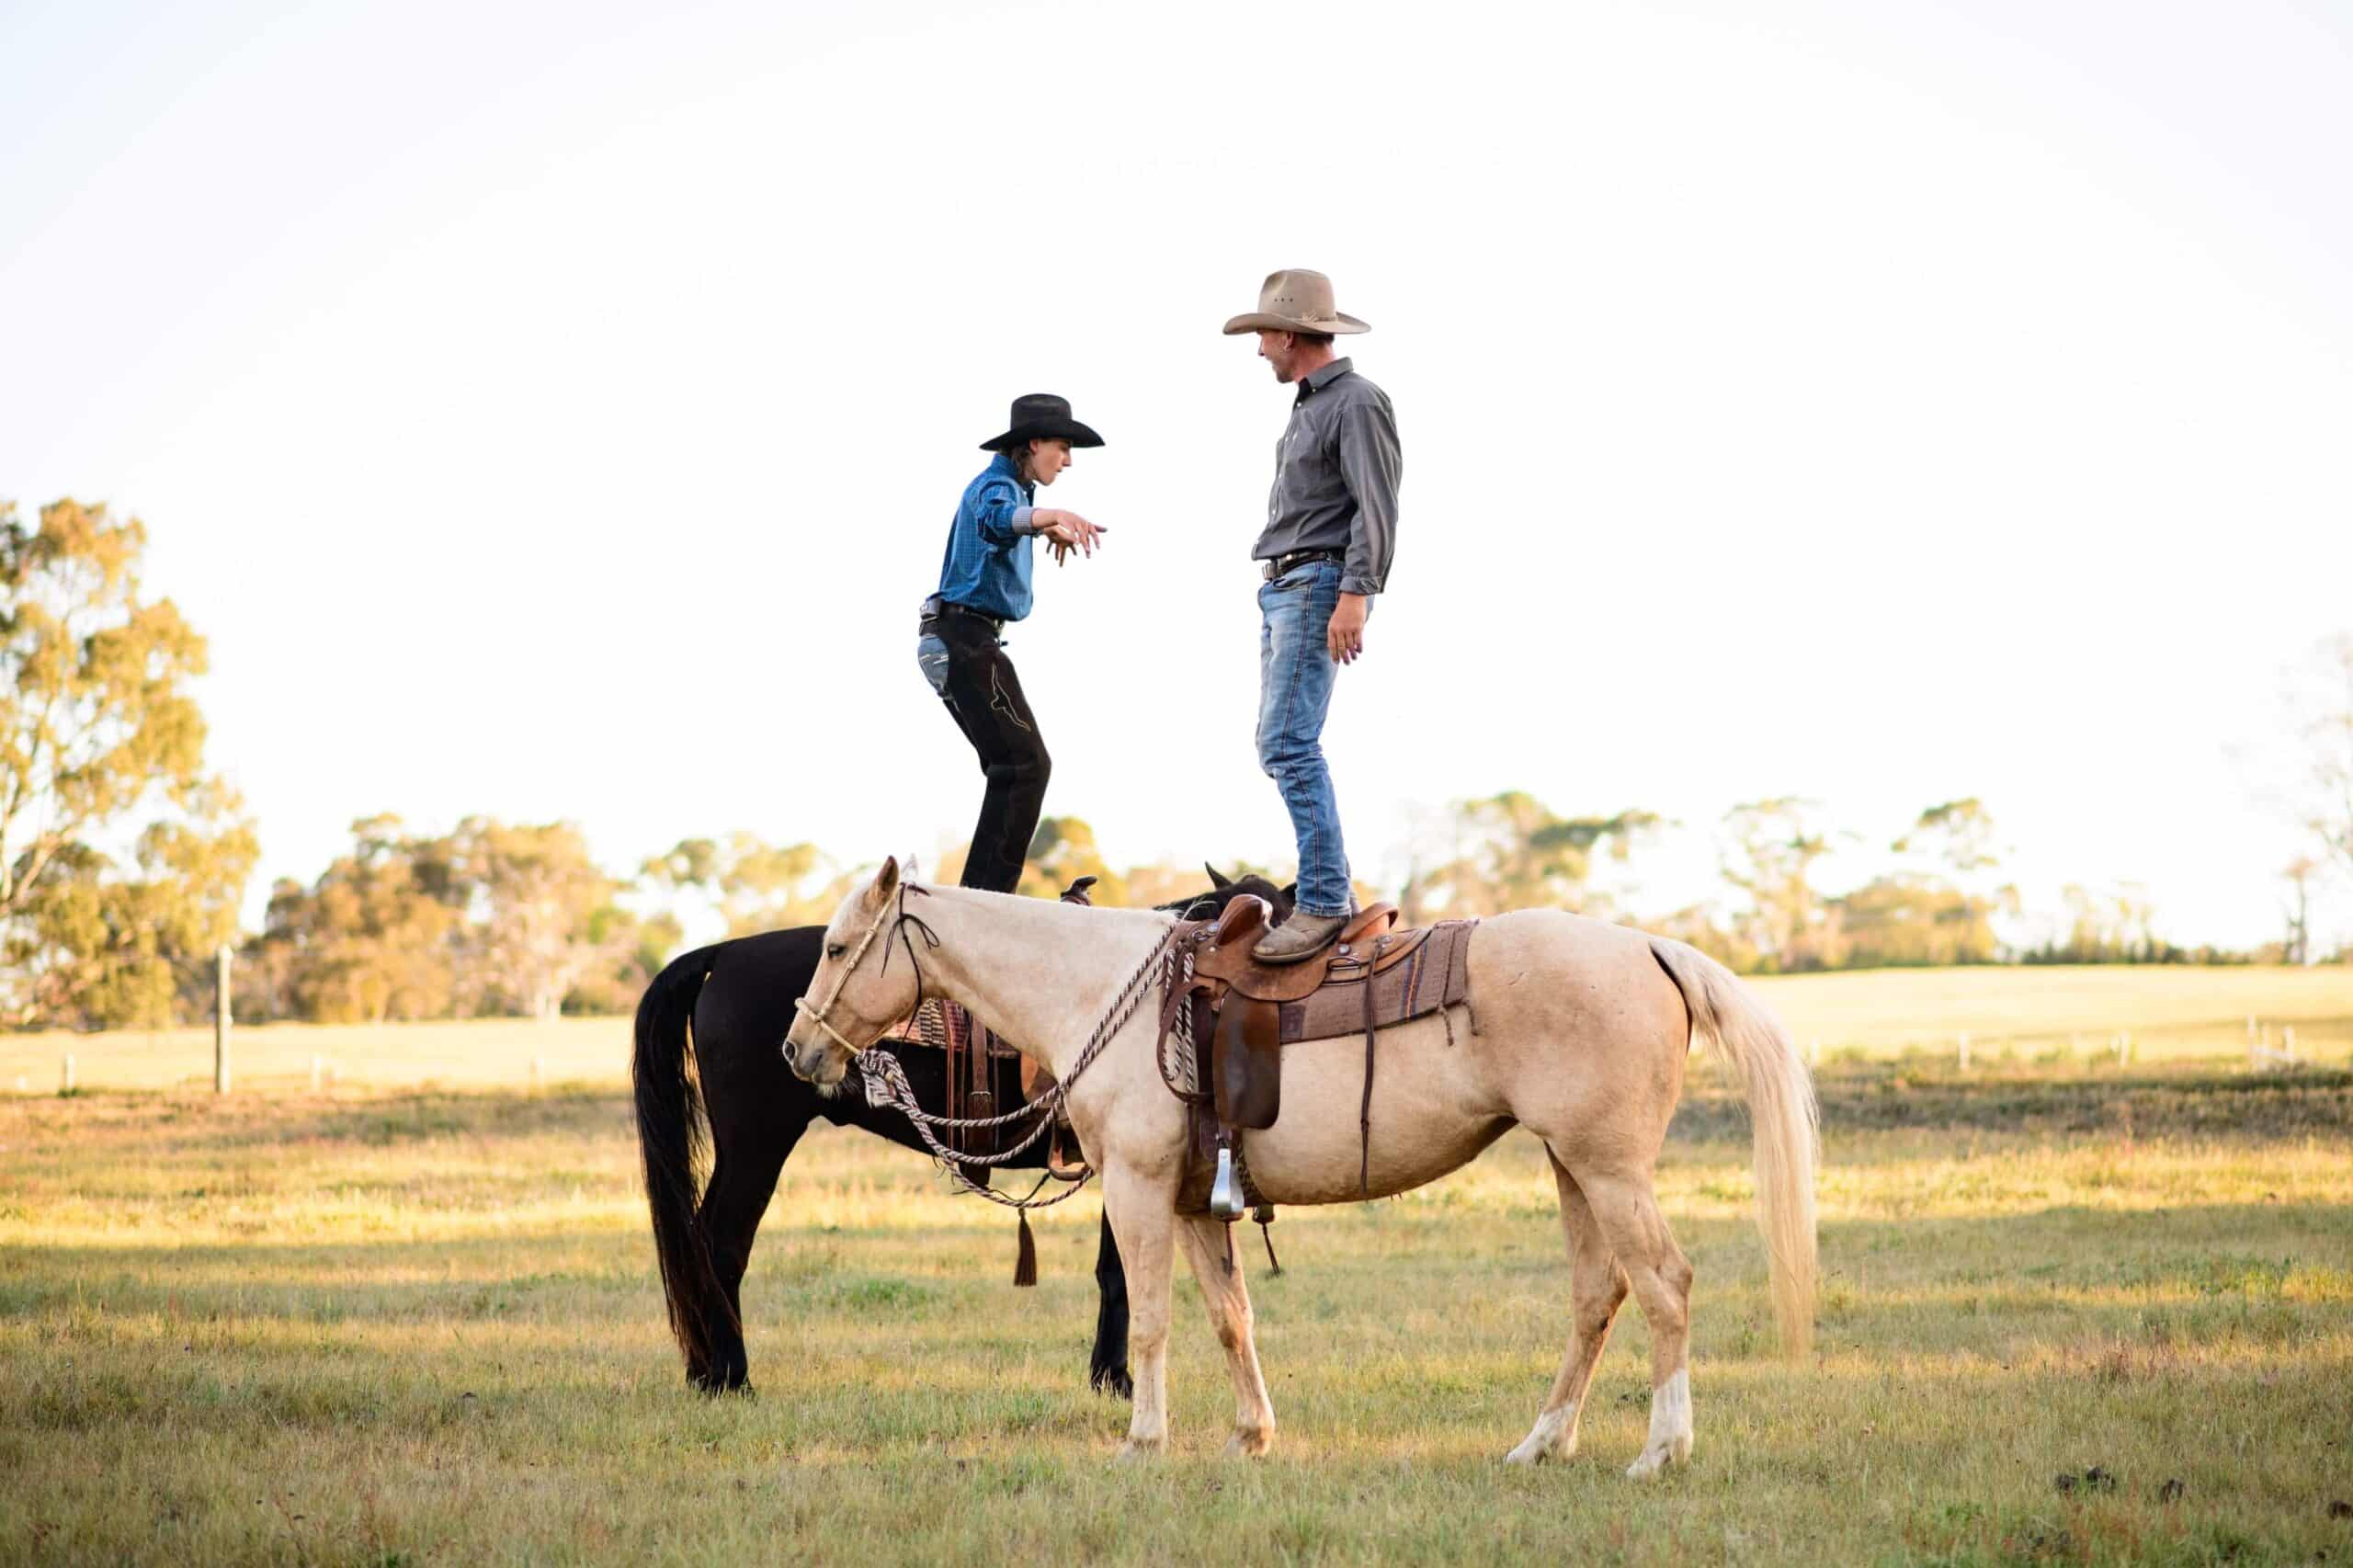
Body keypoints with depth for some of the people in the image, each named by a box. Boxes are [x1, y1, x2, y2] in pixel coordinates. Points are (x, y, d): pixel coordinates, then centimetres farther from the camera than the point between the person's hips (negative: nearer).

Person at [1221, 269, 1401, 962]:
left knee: (1288, 743, -18)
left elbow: (1376, 509, -17)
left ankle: (1324, 904, -21)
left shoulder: (1358, 402, -10)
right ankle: (1327, 883, 16)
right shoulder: (1308, 406, 19)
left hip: (1319, 586, -10)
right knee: (1280, 745, 11)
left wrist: (1355, 595, -25)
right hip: (1279, 589, 10)